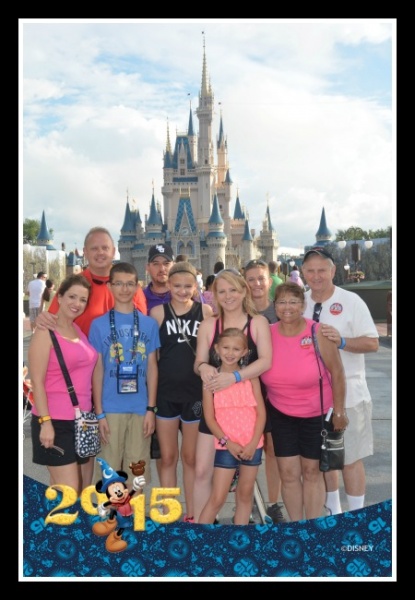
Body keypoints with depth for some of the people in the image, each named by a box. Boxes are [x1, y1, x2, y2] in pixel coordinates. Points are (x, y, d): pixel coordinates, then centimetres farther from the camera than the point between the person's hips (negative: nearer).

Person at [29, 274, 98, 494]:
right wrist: (45, 421, -19)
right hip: (56, 421, -7)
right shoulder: (46, 332, -10)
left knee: (85, 490, 14)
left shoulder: (80, 330, 10)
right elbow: (37, 381, -14)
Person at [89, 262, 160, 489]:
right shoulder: (99, 324, 0)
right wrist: (99, 412, -4)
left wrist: (151, 408, 0)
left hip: (141, 408, 1)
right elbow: (97, 370, 1)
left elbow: (152, 368, 6)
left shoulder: (149, 324, 4)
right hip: (111, 408, -1)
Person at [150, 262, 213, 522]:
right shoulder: (158, 312, -1)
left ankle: (191, 514, 27)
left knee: (191, 457, 12)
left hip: (196, 393, 0)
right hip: (165, 393, 0)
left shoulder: (205, 311, -2)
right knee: (168, 457, 10)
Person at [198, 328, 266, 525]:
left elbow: (261, 412, 0)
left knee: (245, 494, 12)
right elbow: (209, 417, -3)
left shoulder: (250, 377, 1)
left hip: (252, 445, 2)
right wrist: (227, 442, -11)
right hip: (226, 446, -2)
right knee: (217, 498, -2)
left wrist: (253, 443, -9)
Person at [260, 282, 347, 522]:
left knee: (312, 472, 10)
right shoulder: (267, 334, -8)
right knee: (288, 473, 5)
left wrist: (339, 411, -6)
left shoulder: (318, 333, -16)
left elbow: (337, 372, -8)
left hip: (316, 414, -2)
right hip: (281, 414, 2)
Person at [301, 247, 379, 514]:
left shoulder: (351, 301, -8)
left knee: (350, 458, 4)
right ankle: (333, 512, 33)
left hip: (348, 393, -4)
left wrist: (341, 340, -25)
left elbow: (373, 343, -11)